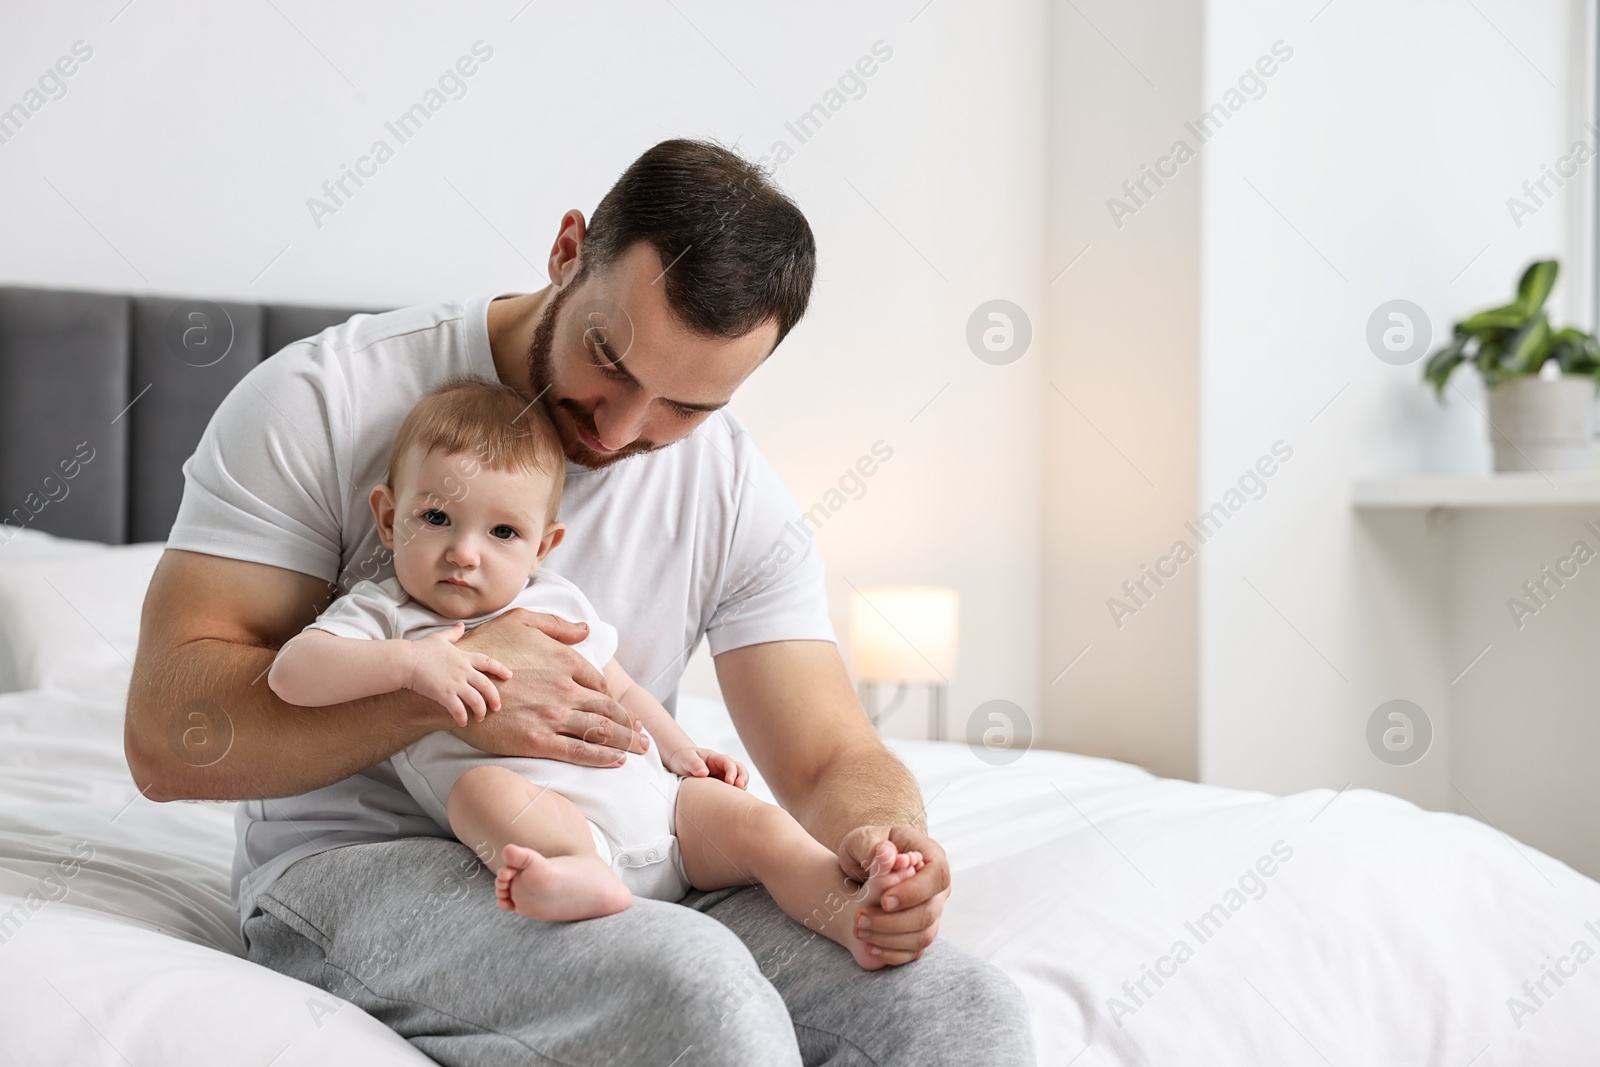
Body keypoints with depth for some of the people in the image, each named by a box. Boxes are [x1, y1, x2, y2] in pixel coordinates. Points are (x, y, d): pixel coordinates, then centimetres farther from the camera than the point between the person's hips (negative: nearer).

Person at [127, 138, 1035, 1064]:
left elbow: (832, 760, 0)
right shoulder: (324, 405, -9)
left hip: (628, 877, 4)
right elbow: (165, 738, -11)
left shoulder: (741, 499, 2)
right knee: (693, 985, -35)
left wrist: (889, 846, -25)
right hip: (358, 868, -3)